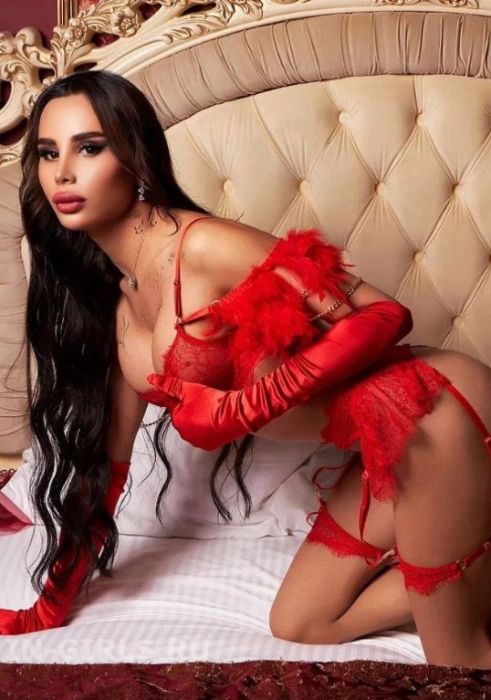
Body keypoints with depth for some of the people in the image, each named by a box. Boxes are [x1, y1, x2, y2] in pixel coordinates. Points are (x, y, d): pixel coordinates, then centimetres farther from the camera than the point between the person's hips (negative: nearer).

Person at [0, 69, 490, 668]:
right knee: (297, 626, 16)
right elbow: (105, 458, 15)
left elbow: (385, 315, -17)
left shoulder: (201, 246, -17)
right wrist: (51, 606, 19)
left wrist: (246, 408, -21)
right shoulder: (114, 304, 9)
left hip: (433, 412, -8)